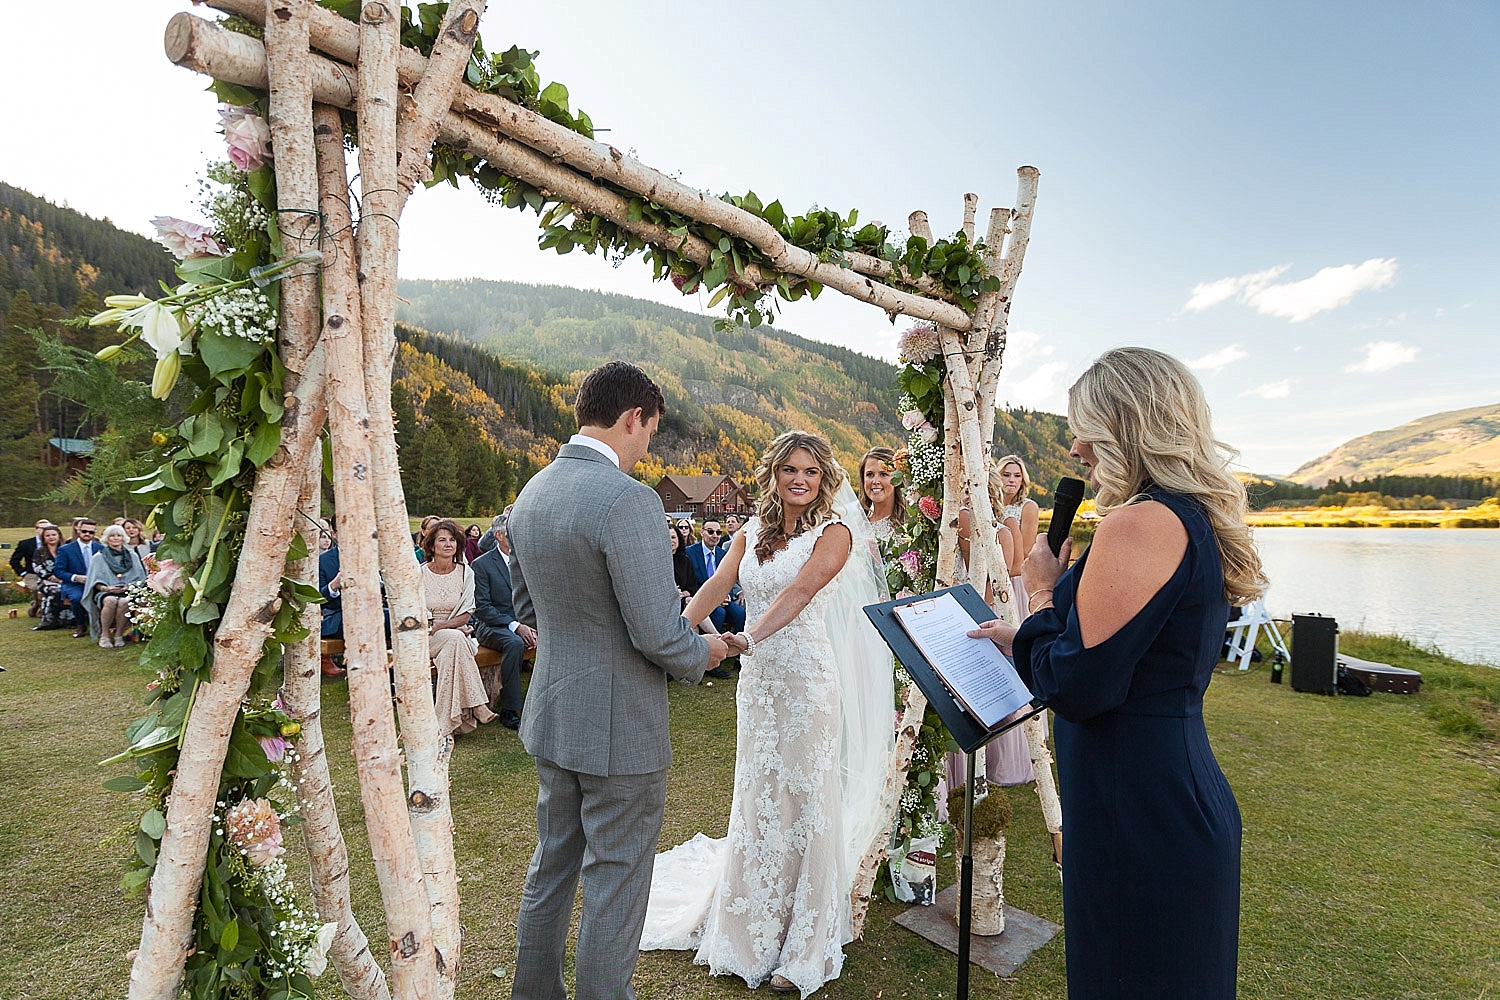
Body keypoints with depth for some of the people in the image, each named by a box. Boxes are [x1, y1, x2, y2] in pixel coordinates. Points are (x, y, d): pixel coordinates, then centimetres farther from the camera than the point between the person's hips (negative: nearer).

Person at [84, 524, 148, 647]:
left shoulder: (132, 556, 16)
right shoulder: (98, 557, 12)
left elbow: (139, 578, 11)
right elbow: (95, 581, 7)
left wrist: (127, 587, -8)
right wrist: (105, 588, -13)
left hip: (126, 591, 0)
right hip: (105, 592, 0)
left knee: (124, 602, -36)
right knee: (110, 601, -37)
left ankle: (118, 635, -21)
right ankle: (104, 635, -24)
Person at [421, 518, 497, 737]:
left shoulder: (465, 573, 3)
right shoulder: (420, 574, -1)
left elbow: (467, 613, 1)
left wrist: (441, 625, -17)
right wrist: (455, 628, -15)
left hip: (457, 635, 1)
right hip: (427, 638, -1)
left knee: (449, 652, -34)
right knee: (455, 638, -34)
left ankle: (446, 721, -32)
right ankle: (477, 706, -36)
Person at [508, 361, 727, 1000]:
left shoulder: (530, 494, 3)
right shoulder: (627, 500, -24)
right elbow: (658, 634, -24)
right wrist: (702, 653, -4)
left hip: (551, 714, 9)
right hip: (618, 728, -8)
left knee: (551, 866, 25)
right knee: (615, 882, 12)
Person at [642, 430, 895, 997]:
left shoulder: (834, 533, -7)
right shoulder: (751, 534, 7)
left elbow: (799, 592, -22)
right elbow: (717, 585, -7)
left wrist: (749, 637, -36)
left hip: (808, 681, -5)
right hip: (757, 681, 5)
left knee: (805, 802, 6)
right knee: (757, 801, 16)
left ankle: (804, 950, 25)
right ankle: (750, 937, 36)